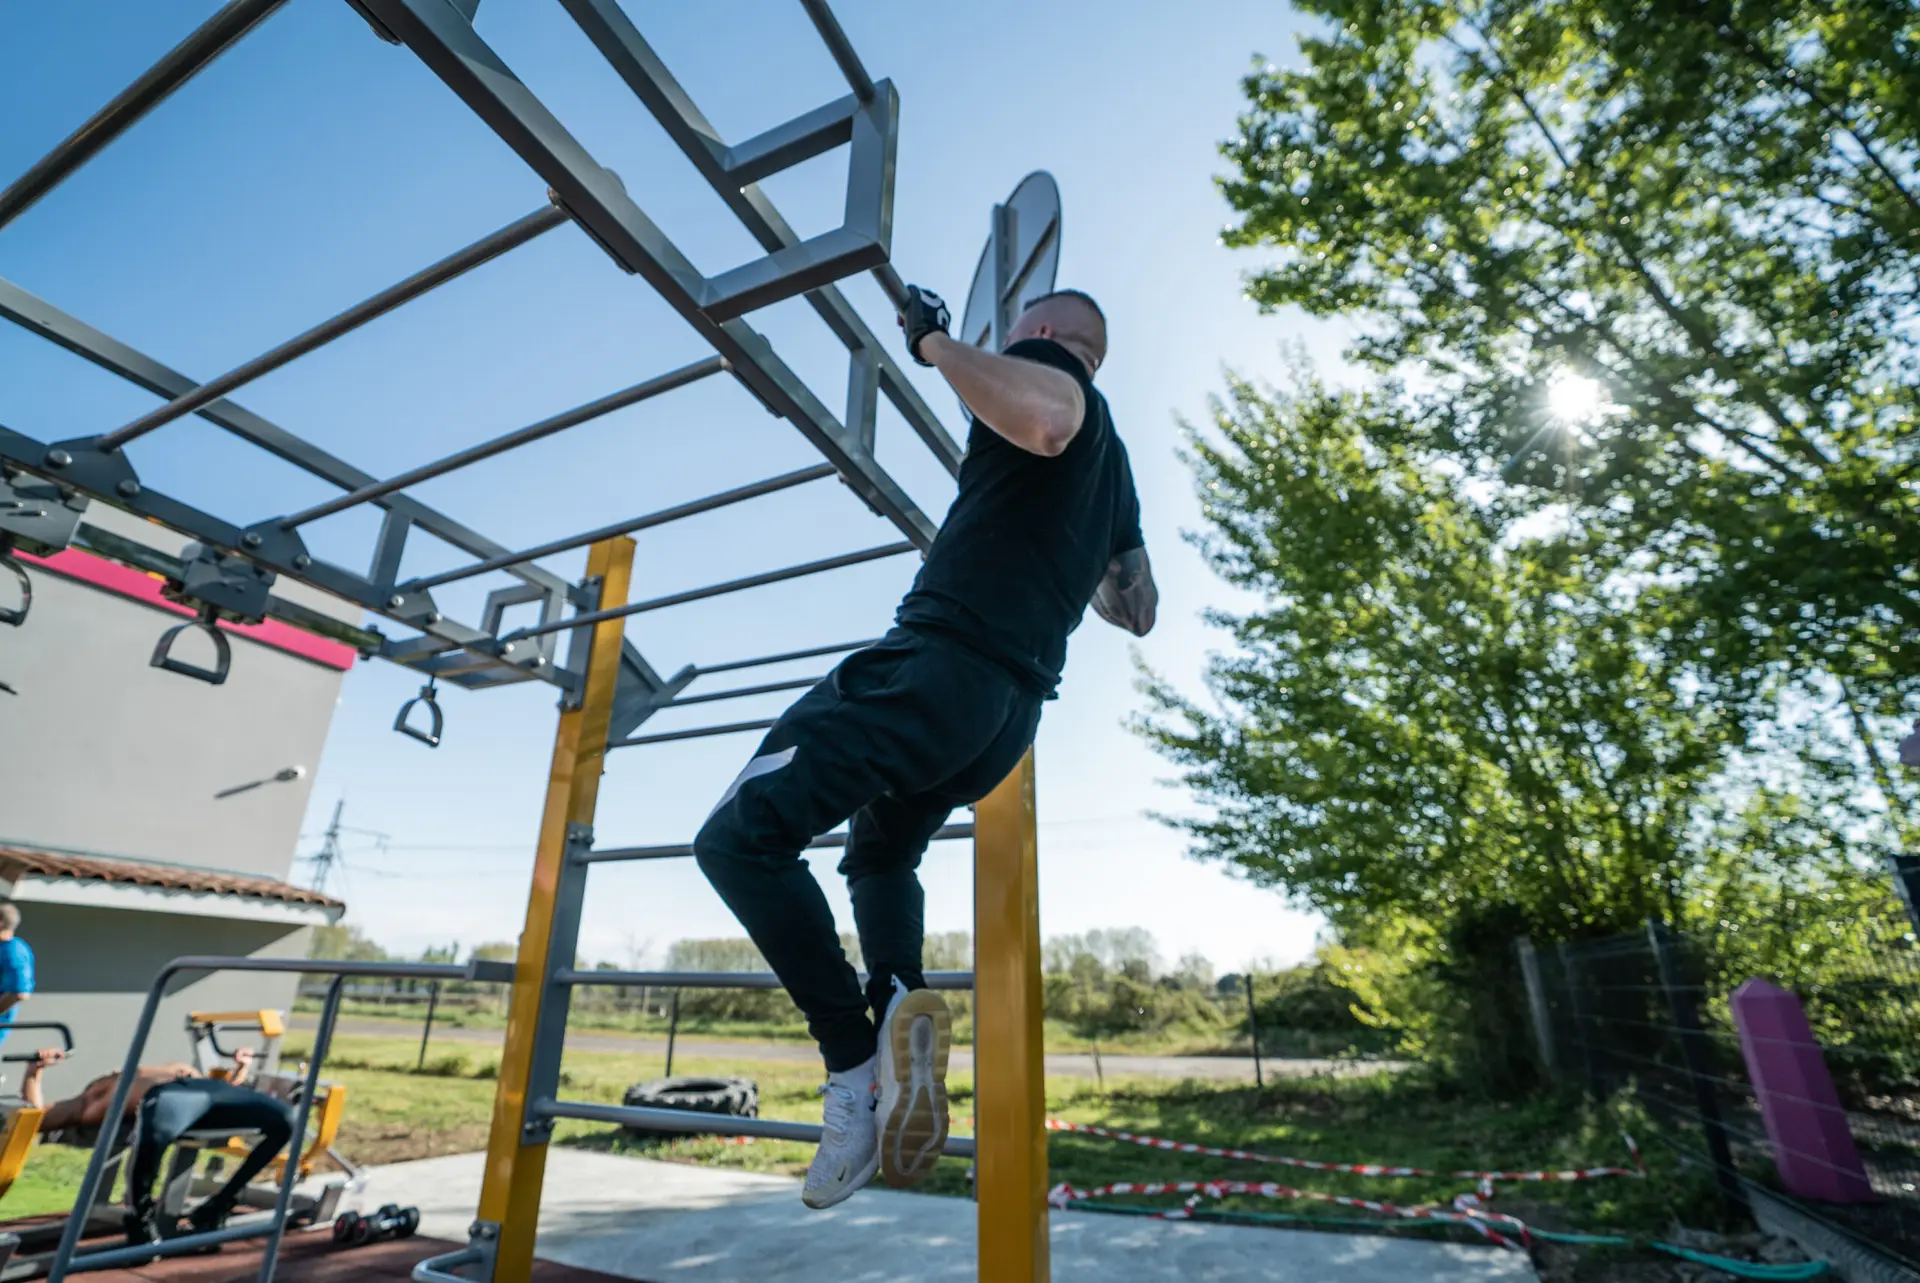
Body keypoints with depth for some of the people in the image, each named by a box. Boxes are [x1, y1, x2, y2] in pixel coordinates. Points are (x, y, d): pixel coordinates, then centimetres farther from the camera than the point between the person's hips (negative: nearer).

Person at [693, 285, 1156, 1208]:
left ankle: (856, 1061, -12)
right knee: (880, 855, 28)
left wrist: (935, 343, -8)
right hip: (1013, 704, 9)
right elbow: (1138, 611, 31)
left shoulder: (1045, 357, 4)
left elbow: (1043, 420, -24)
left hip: (941, 662, -9)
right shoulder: (1112, 461, 27)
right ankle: (901, 1007, 3)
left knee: (740, 838, -8)